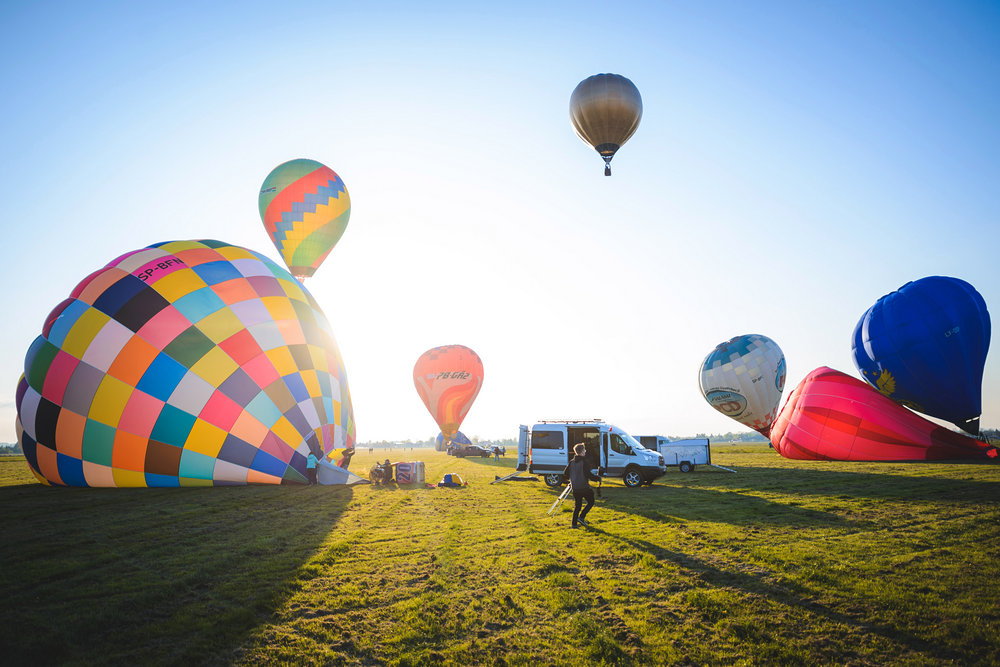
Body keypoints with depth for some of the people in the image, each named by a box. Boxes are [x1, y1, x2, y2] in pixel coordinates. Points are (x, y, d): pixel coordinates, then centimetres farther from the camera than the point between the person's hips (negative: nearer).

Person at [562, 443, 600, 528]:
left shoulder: (572, 462, 6)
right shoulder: (585, 462, -13)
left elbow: (565, 474, 7)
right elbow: (588, 474, -18)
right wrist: (598, 478, -3)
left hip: (575, 488, 6)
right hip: (584, 487, -6)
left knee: (577, 506, 14)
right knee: (591, 502, 12)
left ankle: (574, 524, 10)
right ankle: (581, 517, -1)